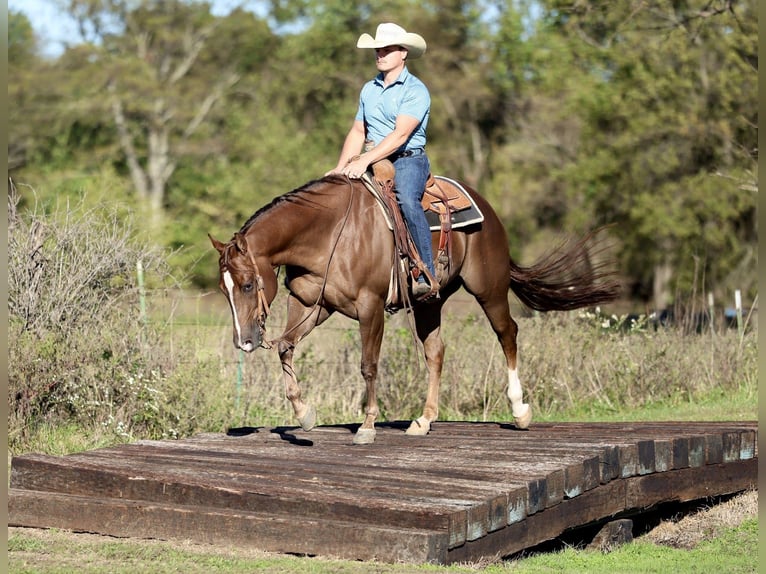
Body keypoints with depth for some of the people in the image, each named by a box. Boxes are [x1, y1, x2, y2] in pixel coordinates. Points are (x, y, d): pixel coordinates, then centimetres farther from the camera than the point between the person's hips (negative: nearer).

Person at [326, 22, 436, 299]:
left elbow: (400, 134, -19)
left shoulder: (415, 90, -7)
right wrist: (341, 167, 1)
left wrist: (365, 160, -29)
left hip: (408, 160, -7)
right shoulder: (369, 90, 15)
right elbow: (357, 132, 17)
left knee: (406, 200, -36)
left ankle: (426, 276, -36)